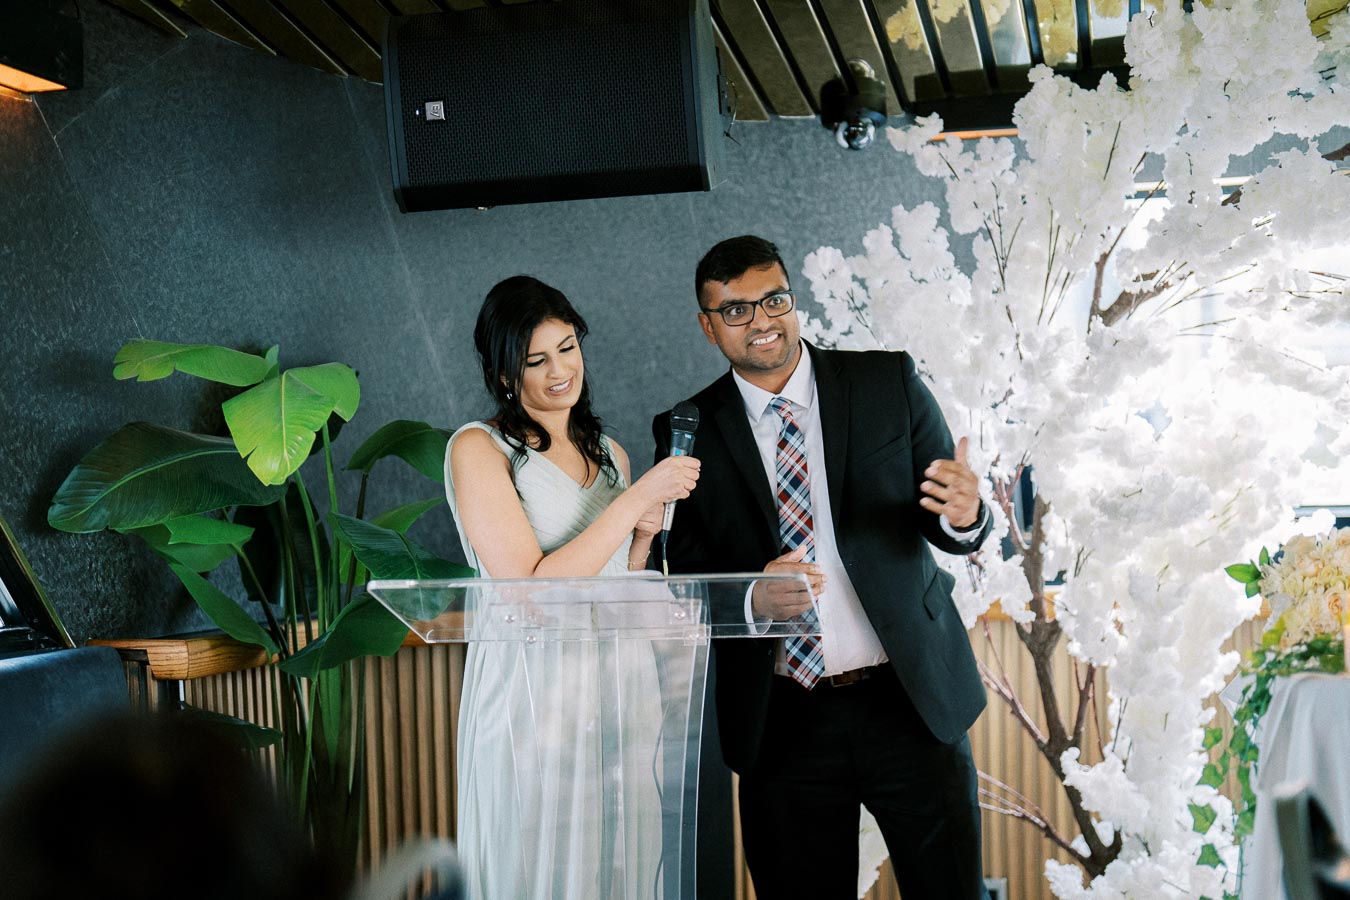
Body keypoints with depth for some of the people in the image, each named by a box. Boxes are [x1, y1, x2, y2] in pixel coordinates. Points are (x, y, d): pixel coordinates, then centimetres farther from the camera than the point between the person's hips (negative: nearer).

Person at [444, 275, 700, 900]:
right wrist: (636, 499, -15)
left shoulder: (608, 453, 13)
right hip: (536, 699, -5)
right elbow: (532, 590, -16)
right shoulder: (479, 448, -6)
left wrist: (643, 538, 1)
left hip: (622, 684, 6)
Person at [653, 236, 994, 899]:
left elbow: (952, 528, 2)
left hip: (913, 698, 0)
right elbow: (685, 576, 1)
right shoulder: (689, 432, 1)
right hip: (782, 719, 0)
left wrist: (964, 515, -22)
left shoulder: (889, 383, 1)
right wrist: (753, 599, -20)